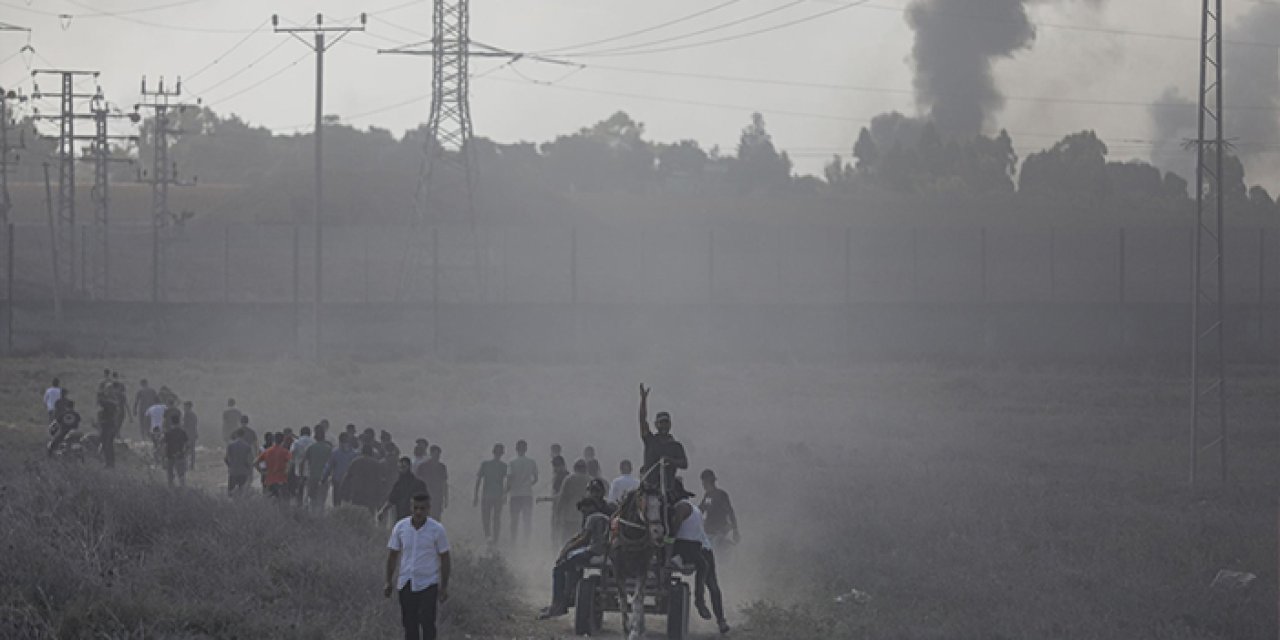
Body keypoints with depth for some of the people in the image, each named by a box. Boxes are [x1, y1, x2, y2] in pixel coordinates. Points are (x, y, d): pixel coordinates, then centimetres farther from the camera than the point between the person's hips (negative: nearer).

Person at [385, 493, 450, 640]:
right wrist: (389, 582, 7)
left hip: (428, 584, -3)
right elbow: (392, 555, 7)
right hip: (406, 583, 3)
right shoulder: (400, 527, -2)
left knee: (427, 623, -7)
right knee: (409, 623, 8)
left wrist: (444, 587, -1)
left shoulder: (437, 529, -8)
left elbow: (444, 558, -1)